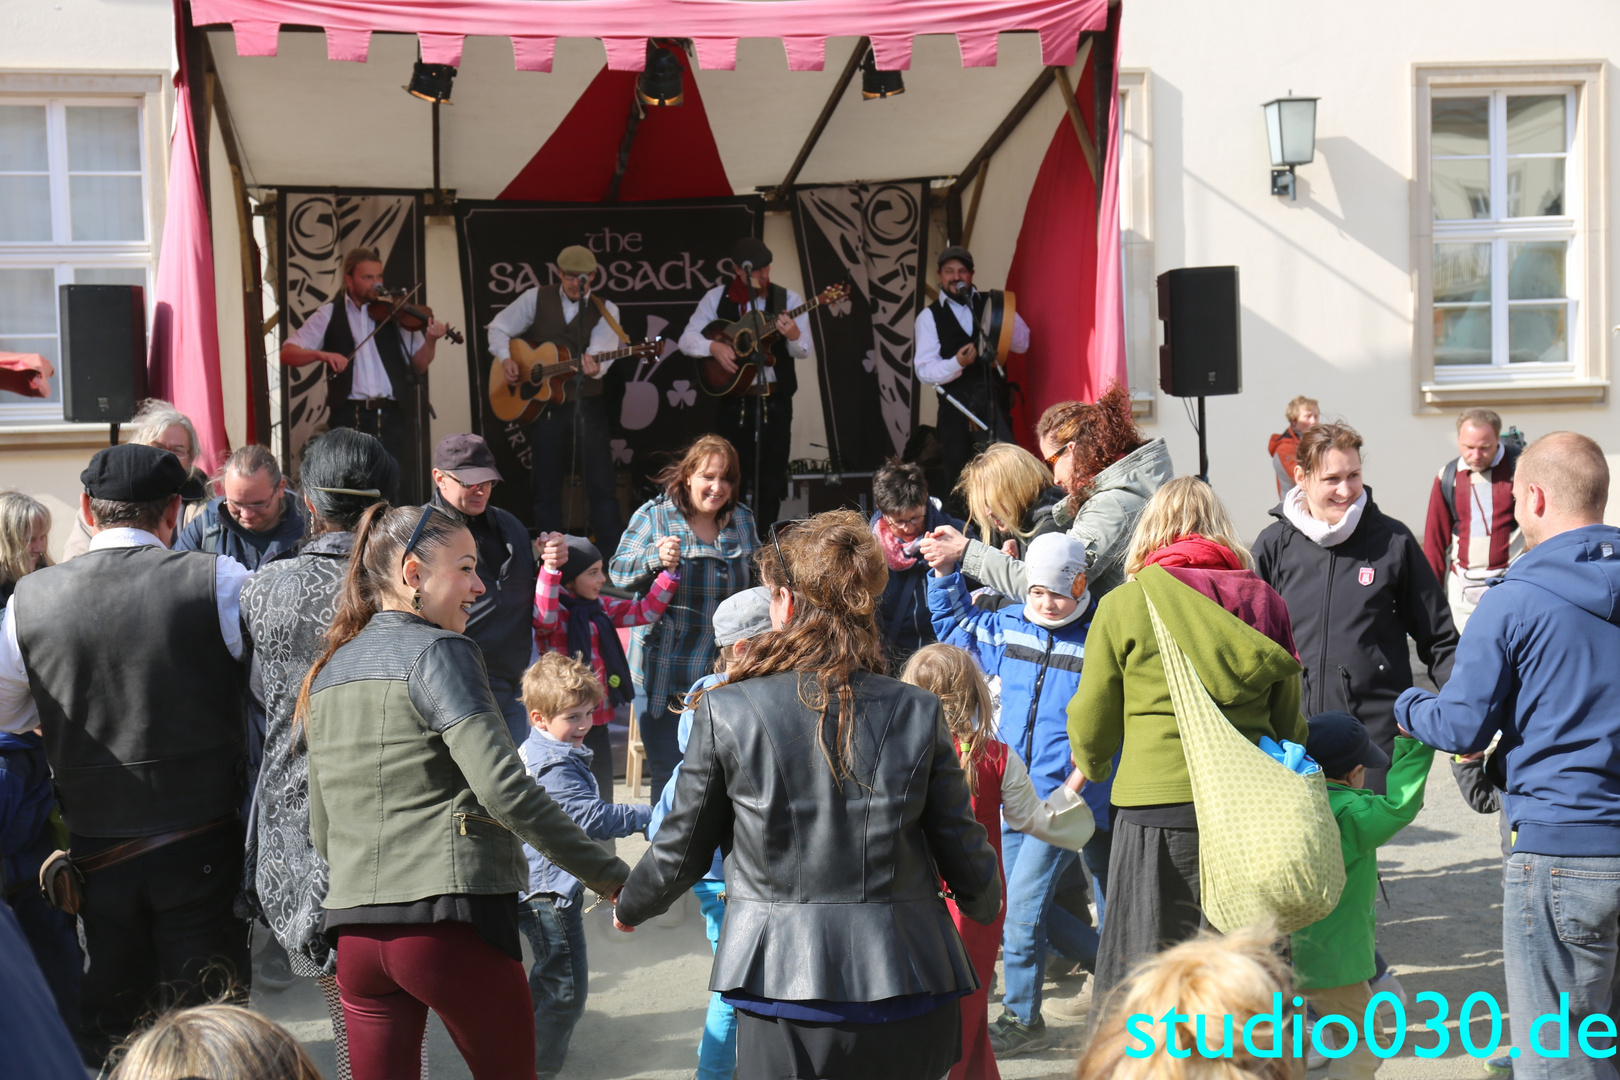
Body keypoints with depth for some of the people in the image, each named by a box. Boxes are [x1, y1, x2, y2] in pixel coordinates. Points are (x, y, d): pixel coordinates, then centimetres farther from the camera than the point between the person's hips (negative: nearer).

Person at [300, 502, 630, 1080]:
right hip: (452, 920, -7)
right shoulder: (438, 653, -7)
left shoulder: (328, 673, 16)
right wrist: (614, 878, -16)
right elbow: (504, 789, -18)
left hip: (355, 929, 7)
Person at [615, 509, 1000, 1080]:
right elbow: (962, 847, 6)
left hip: (783, 985, -2)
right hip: (906, 989, 2)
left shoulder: (725, 711, -6)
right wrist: (986, 905, 30)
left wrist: (628, 906, 26)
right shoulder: (917, 713, -3)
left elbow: (681, 851, 4)